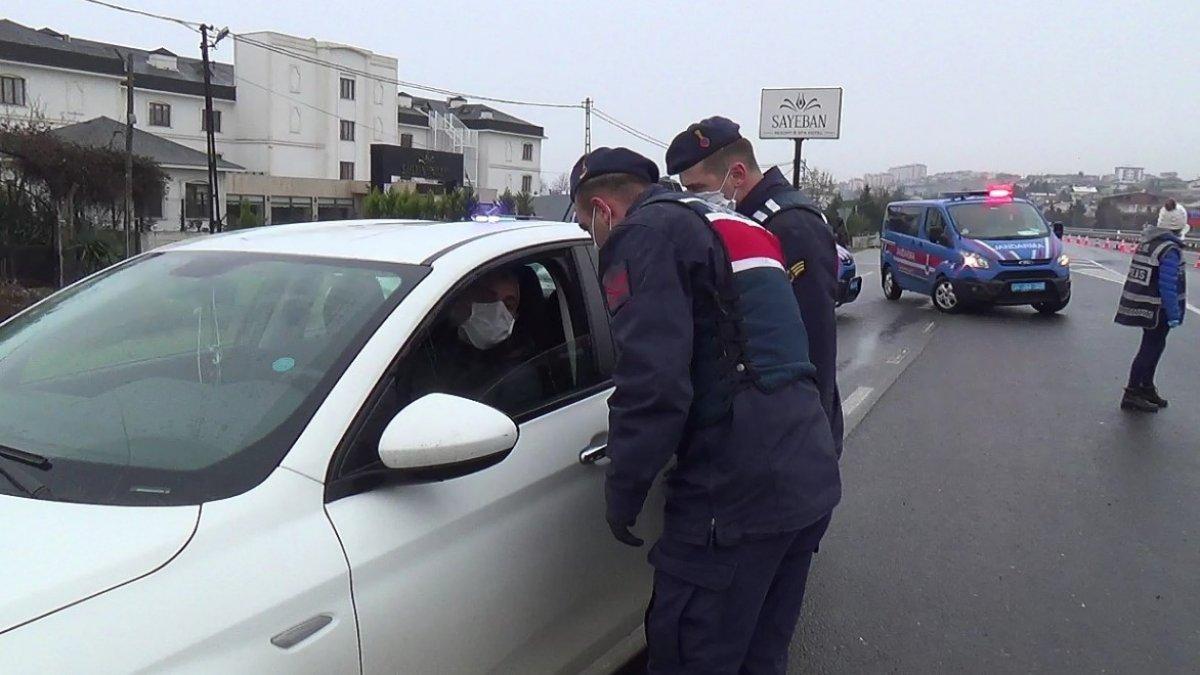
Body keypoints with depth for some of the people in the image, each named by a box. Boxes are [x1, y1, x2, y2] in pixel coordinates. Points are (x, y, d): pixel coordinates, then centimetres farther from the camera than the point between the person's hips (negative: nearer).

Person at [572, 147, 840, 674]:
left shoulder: (646, 233, -6)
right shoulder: (730, 226, 23)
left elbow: (653, 381, -19)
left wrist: (623, 491, -8)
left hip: (739, 492, -10)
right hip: (813, 479, 10)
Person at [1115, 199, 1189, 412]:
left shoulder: (1145, 242, 7)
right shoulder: (1170, 250, -18)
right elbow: (1167, 285, -21)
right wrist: (1174, 315, -17)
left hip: (1140, 305, 8)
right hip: (1156, 309, -8)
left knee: (1153, 346, 19)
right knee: (1150, 348, 0)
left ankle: (1147, 388, 30)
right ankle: (1132, 394, 2)